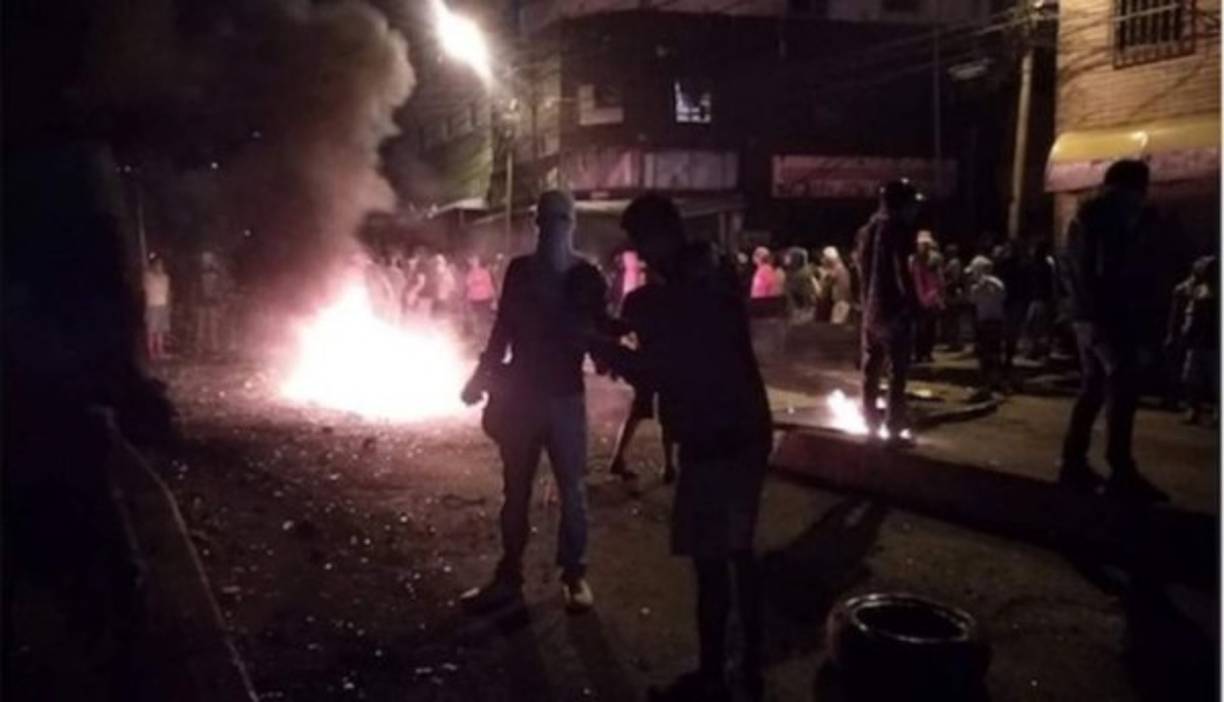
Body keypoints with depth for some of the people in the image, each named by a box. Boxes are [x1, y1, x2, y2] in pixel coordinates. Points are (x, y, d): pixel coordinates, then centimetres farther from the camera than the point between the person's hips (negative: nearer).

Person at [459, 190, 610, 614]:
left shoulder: (585, 276, -2)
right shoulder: (519, 270, 5)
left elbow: (598, 335, -4)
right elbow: (503, 328, 10)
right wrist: (484, 375, 5)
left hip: (564, 396, -2)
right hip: (520, 393, 3)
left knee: (571, 489, 4)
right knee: (515, 490, 9)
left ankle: (574, 575, 17)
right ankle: (508, 576, 19)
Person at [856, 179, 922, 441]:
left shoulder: (869, 228, 13)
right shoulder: (897, 229, -12)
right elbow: (902, 270, -18)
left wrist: (867, 299, 17)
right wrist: (913, 301, -11)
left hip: (871, 307, 8)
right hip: (894, 308, -8)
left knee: (871, 369, 12)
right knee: (898, 372, -3)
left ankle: (871, 423, 17)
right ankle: (895, 427, -3)